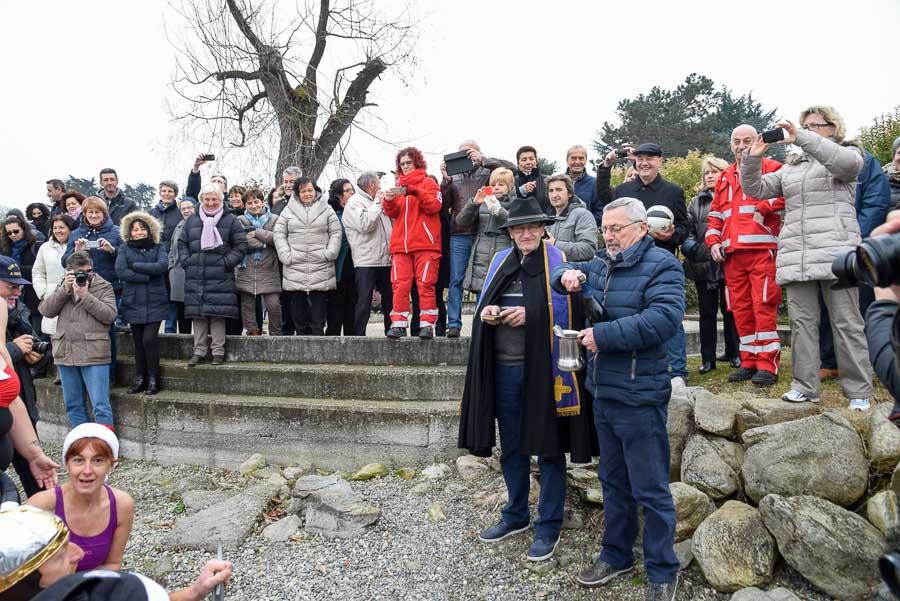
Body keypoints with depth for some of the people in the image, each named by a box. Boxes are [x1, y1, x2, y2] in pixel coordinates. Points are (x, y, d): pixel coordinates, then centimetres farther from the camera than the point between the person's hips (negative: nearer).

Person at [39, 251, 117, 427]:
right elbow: (45, 310, 2)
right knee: (73, 405, 14)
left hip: (94, 354, -5)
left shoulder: (104, 287, 1)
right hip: (65, 353, 5)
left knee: (101, 405, -6)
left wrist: (85, 295, -15)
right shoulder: (64, 286, 14)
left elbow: (109, 315, -12)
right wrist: (64, 289, -7)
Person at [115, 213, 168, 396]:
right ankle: (139, 379, 17)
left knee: (149, 339, -10)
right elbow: (120, 271, -8)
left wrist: (135, 265, -10)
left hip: (155, 303, -2)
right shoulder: (125, 249, 7)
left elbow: (163, 266, -13)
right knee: (138, 342, 7)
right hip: (133, 303, 2)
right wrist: (147, 276, -12)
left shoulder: (158, 248, 6)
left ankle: (153, 380, 2)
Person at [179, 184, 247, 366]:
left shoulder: (231, 220, 3)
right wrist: (186, 261, 3)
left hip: (220, 277, -3)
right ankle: (199, 350, 15)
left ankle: (218, 351, 5)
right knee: (197, 314, 5)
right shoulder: (191, 220, 13)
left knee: (218, 313, -5)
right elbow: (182, 243, 18)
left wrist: (227, 262, -8)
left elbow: (241, 245, 1)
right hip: (195, 277, 3)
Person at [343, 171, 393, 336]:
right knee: (364, 300, -7)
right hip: (366, 261, -8)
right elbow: (364, 224, -19)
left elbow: (390, 226, 25)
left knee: (390, 299, 11)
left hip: (385, 260, 8)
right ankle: (358, 335, -1)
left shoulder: (376, 202, 21)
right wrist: (377, 204, -10)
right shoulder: (354, 202, -3)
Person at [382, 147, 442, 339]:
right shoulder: (399, 185, 21)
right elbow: (392, 213, 13)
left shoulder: (428, 183, 9)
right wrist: (389, 201, -9)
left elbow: (434, 205, -7)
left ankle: (427, 325, -2)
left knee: (425, 285, -5)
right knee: (400, 285, -3)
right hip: (400, 244, 4)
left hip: (425, 244, -4)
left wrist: (414, 191, -19)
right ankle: (398, 324, 0)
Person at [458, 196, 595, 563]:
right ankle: (516, 515, 34)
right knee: (511, 447, 16)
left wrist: (531, 315, -19)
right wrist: (486, 313, -3)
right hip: (504, 368, 5)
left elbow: (569, 312, -9)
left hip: (543, 368, -5)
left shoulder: (558, 261, -3)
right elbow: (483, 306, 19)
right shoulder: (500, 262, 12)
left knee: (549, 448, 6)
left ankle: (549, 526, 21)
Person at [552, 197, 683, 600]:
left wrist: (604, 334, -23)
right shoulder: (601, 264, 11)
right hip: (602, 392, 8)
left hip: (639, 397, -8)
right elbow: (567, 273, 26)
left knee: (650, 489, 4)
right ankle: (616, 554, 35)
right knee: (613, 481, 19)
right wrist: (566, 276, 0)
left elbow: (665, 318, -26)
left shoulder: (661, 265, -12)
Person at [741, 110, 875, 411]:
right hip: (795, 255, 4)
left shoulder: (847, 153, 12)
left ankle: (859, 391, 5)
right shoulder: (791, 166, 25)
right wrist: (753, 158, 1)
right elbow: (755, 188, 19)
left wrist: (801, 137, -19)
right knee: (801, 321, 1)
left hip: (835, 251, -4)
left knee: (846, 322, -2)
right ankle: (805, 386, 6)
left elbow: (848, 162, -14)